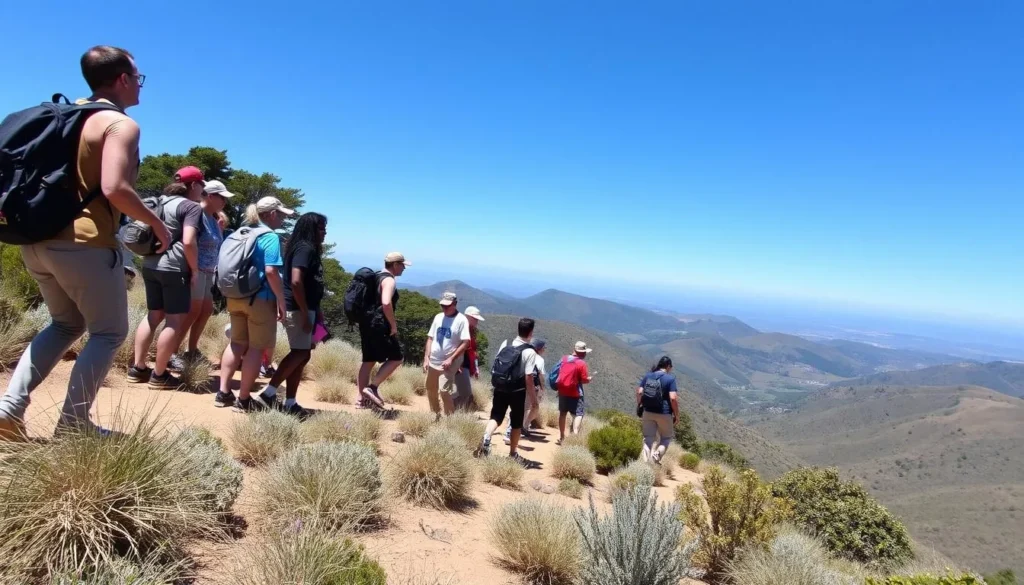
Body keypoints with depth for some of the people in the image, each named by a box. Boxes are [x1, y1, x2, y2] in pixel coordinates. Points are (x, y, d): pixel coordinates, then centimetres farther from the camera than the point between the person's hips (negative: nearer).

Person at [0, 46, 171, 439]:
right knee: (109, 331, 7)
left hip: (36, 240, 8)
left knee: (66, 324, 24)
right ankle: (72, 424, 7)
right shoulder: (121, 124, -9)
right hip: (84, 243, -8)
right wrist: (156, 224, -9)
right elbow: (114, 189, -22)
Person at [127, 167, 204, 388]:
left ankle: (138, 368, 22)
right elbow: (188, 242, -20)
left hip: (150, 265, 9)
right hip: (173, 268, -9)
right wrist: (194, 270, -11)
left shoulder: (162, 201, 18)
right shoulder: (192, 207, -8)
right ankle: (159, 375, 4)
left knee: (154, 316, 18)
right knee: (175, 320, -1)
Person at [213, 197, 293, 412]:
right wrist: (281, 301, -15)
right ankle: (244, 399, 7)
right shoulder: (271, 237, -13)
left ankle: (223, 393, 21)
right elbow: (271, 272, -21)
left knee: (237, 343, 18)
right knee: (256, 348, 2)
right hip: (260, 299, -8)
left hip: (236, 297, 8)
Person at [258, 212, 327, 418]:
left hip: (304, 308, 10)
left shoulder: (308, 248, 17)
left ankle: (290, 402, 12)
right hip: (298, 309, -10)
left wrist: (316, 310, 20)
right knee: (300, 353, -7)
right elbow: (296, 282, -23)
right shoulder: (305, 248, -13)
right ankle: (269, 391, -2)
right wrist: (305, 314, -21)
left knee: (300, 354, 9)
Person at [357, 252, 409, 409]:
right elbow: (386, 303, -28)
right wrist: (393, 325, -18)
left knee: (369, 361, 13)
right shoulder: (389, 280, -11)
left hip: (366, 322, 10)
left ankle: (364, 398, 16)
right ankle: (372, 387, -6)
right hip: (379, 324, -9)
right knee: (396, 357, 0)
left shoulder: (375, 277, 18)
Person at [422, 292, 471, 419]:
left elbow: (465, 343, -15)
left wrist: (451, 359, -21)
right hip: (433, 361, 7)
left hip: (449, 363, -7)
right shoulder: (438, 317, 7)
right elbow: (430, 338, 11)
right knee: (431, 391, 17)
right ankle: (436, 416, 36)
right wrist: (426, 358, 3)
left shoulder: (462, 320, -11)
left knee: (444, 391, -19)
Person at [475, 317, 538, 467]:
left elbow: (496, 365, 7)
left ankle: (486, 438, -14)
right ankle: (513, 454, 20)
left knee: (496, 417, 12)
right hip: (518, 391, -4)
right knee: (516, 423, 11)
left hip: (500, 388, 4)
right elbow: (528, 377, -15)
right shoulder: (530, 352, -14)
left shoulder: (506, 344, 2)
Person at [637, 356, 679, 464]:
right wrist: (676, 415, -7)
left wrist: (639, 406, 15)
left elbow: (639, 392, 1)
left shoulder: (648, 376, 5)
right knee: (666, 438, 15)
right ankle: (656, 456, -6)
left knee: (648, 438, 11)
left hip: (648, 412, 4)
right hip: (664, 413, -4)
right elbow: (673, 398, -16)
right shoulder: (670, 378, -9)